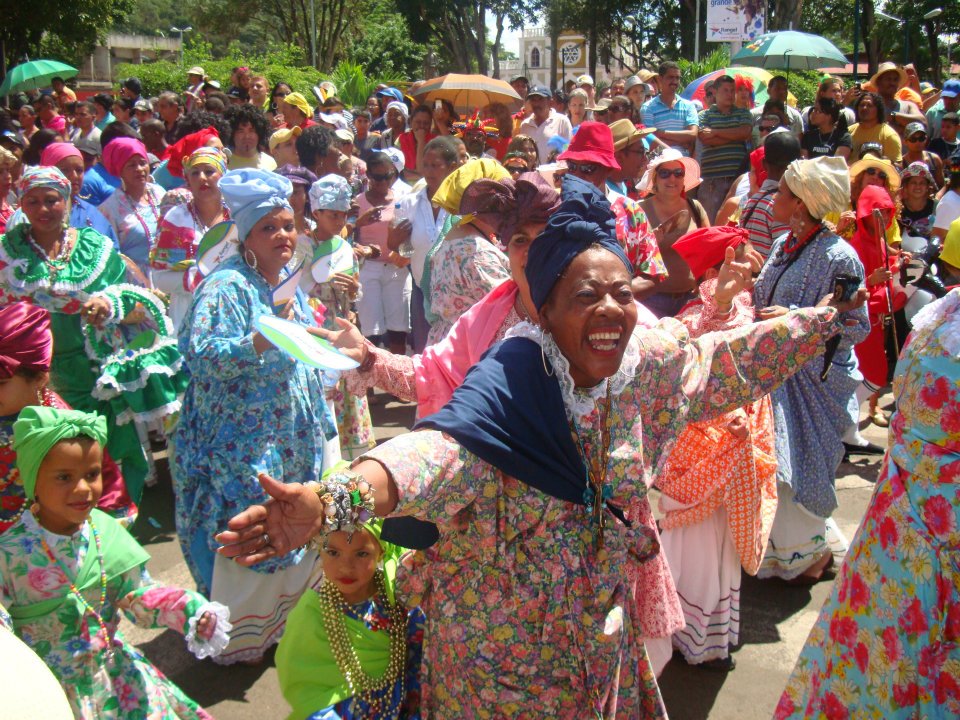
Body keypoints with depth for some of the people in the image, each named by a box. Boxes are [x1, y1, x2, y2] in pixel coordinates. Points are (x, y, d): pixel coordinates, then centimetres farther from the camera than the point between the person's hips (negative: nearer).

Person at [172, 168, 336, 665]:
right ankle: (237, 638, 18)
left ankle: (284, 621, 37)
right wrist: (257, 343, -39)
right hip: (243, 442, -8)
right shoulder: (227, 287, -16)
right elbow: (198, 353, -27)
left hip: (292, 438, 9)